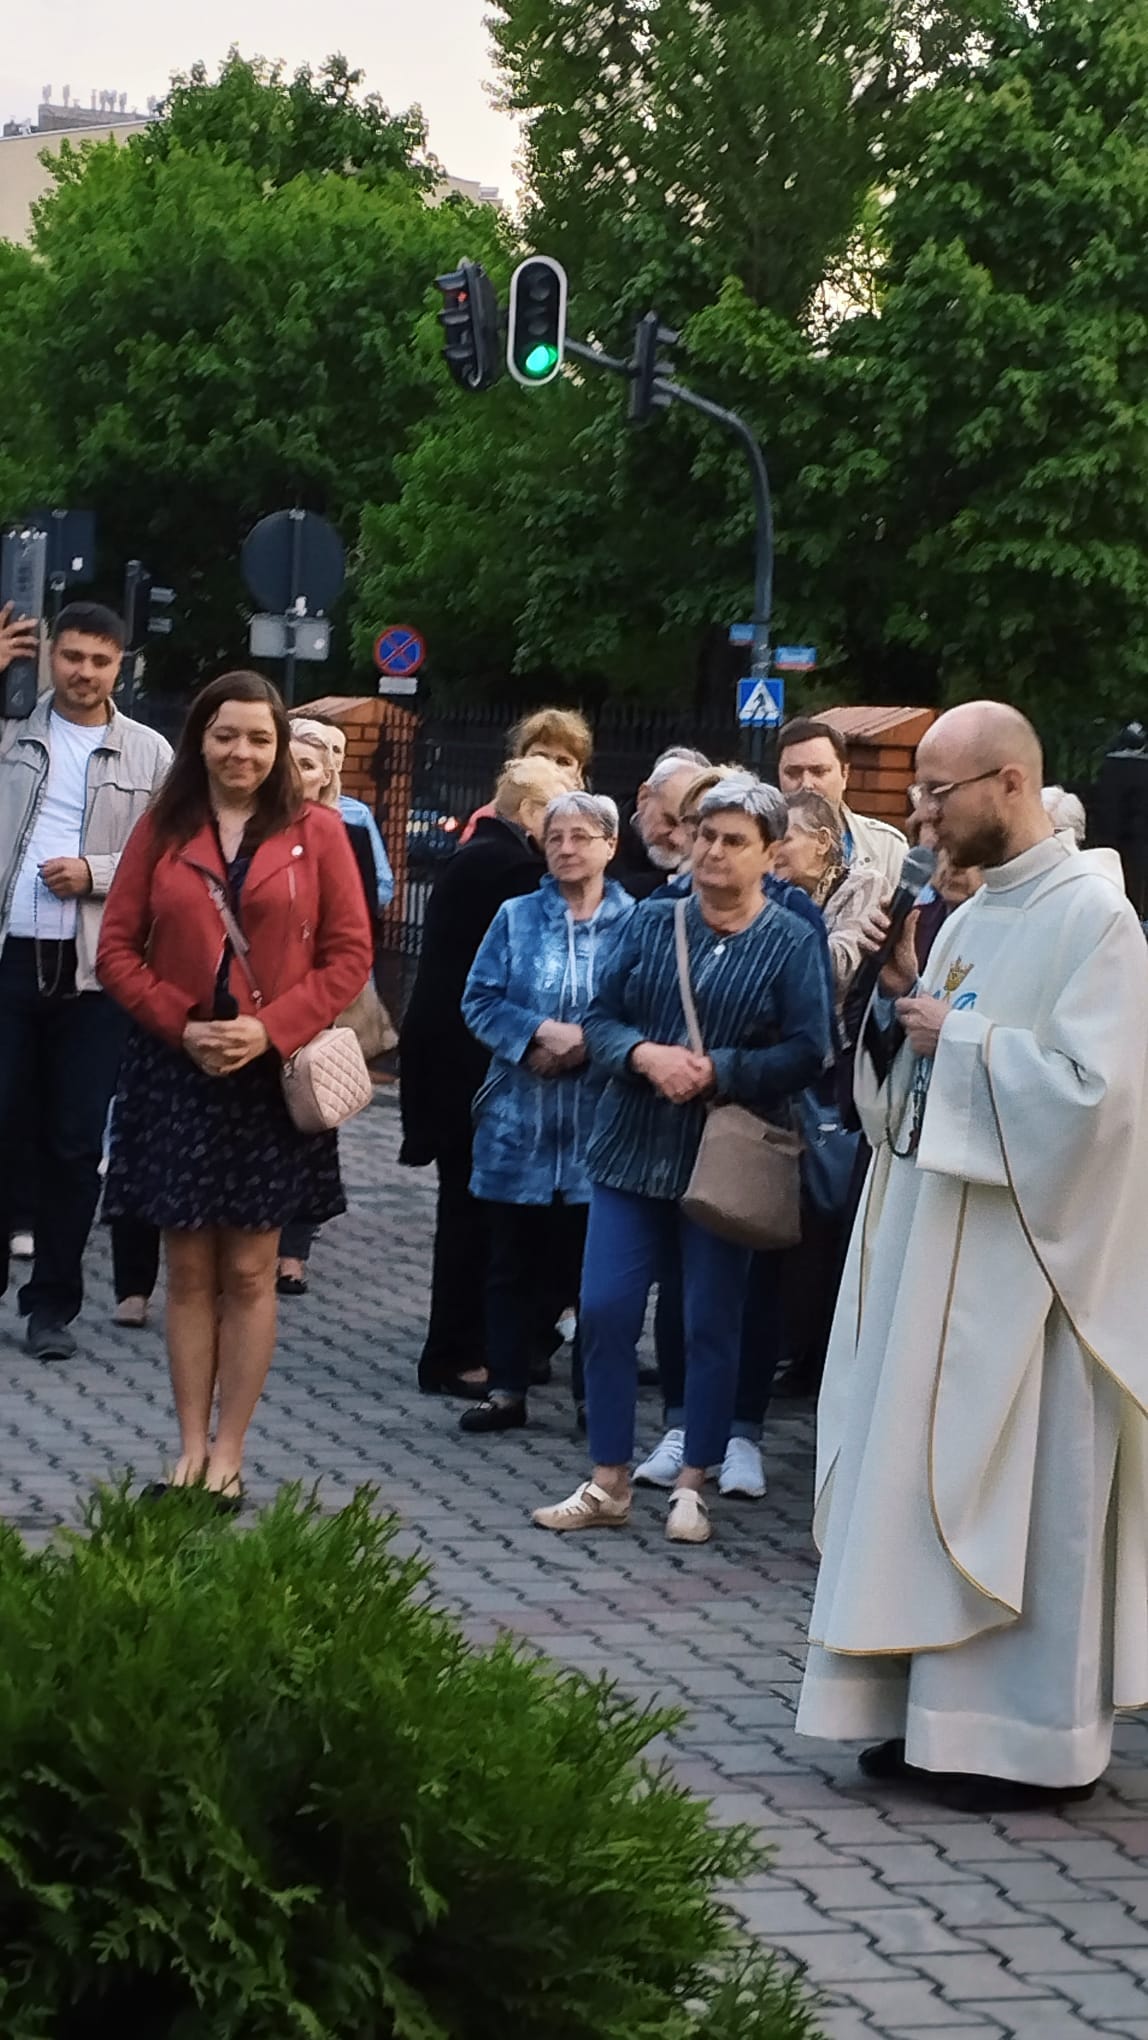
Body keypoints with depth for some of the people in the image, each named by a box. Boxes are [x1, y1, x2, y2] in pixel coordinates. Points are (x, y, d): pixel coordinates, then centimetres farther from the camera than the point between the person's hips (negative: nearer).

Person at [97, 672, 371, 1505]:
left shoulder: (316, 831, -1)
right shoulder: (162, 830, 4)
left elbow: (349, 953, -2)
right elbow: (119, 948, 3)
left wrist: (270, 1028, -13)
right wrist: (181, 1025, -11)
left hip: (272, 1074, -1)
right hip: (176, 1069, 1)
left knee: (249, 1272, 2)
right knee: (189, 1270, 6)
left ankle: (230, 1453, 9)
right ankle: (191, 1446, 12)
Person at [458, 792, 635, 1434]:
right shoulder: (517, 918, 6)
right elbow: (480, 1001, 1)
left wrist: (588, 1043, -17)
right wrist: (540, 1033, -14)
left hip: (596, 1129, -2)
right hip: (518, 1122, 2)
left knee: (590, 1263, 2)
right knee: (512, 1262, 8)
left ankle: (596, 1396, 12)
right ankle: (507, 1388, 16)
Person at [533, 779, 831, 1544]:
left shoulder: (792, 942, -3)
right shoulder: (652, 922, 6)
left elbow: (807, 1052, -9)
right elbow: (602, 1016, 4)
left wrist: (717, 1072, -19)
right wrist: (646, 1056, -16)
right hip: (633, 1149, 3)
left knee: (712, 1323, 4)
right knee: (605, 1309, -1)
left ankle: (692, 1486, 16)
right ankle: (608, 1484, 10)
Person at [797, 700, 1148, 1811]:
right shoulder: (968, 918, 14)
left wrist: (960, 1033, -15)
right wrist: (906, 1002, 1)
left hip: (1024, 1254, -9)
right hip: (936, 1240, 9)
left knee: (1020, 1494, -3)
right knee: (925, 1479, 10)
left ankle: (1032, 1738, 6)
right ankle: (945, 1714, 18)